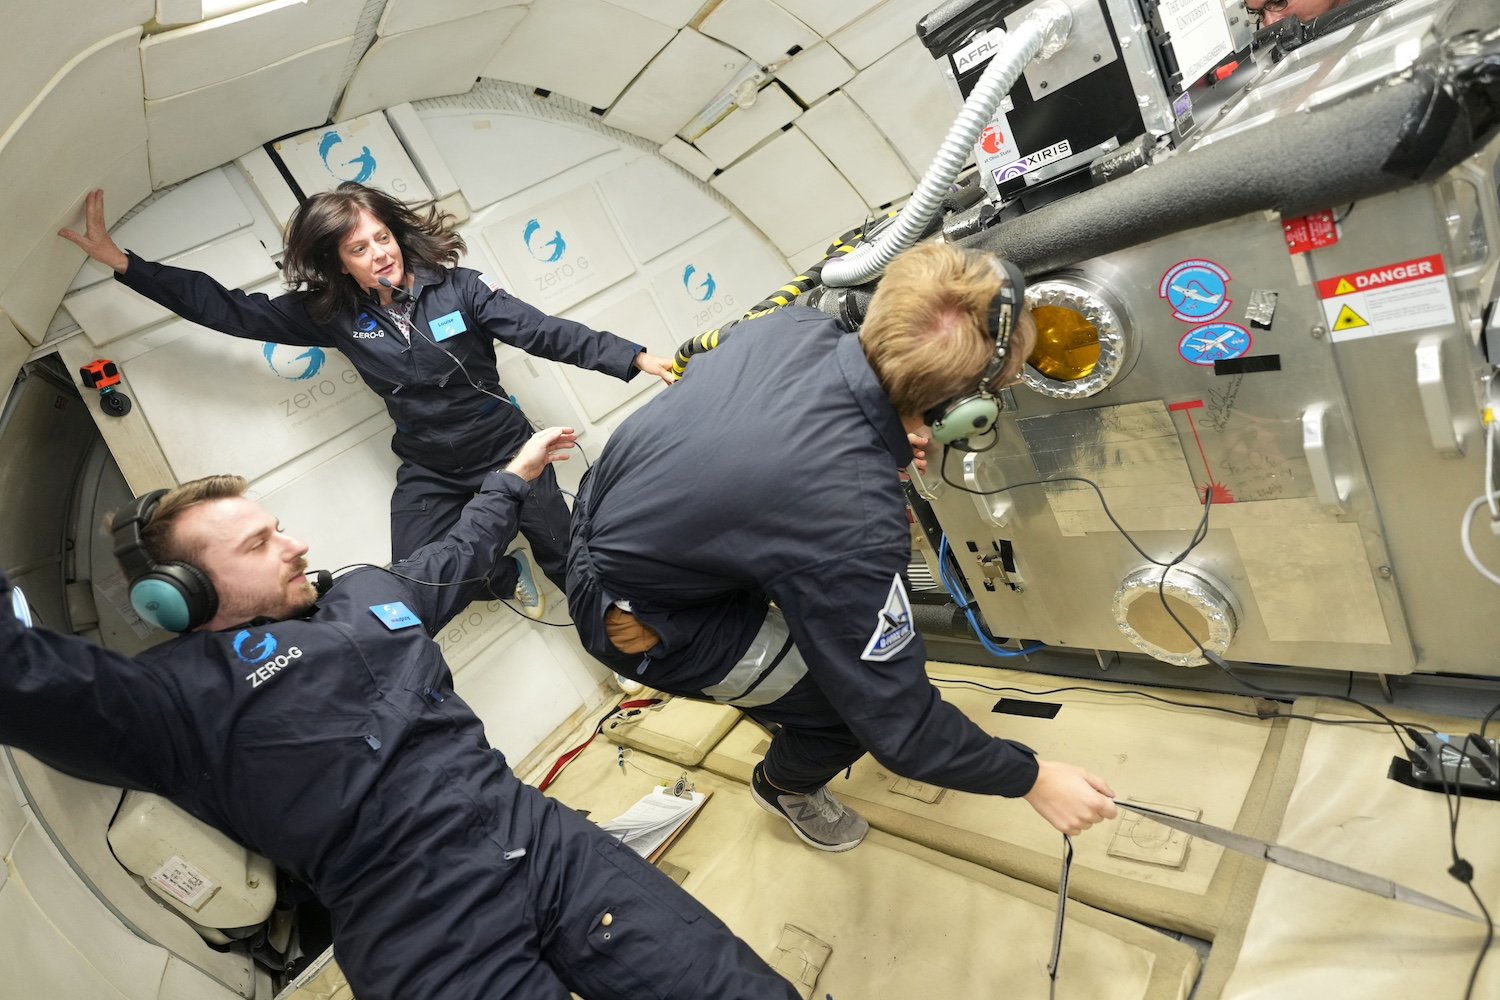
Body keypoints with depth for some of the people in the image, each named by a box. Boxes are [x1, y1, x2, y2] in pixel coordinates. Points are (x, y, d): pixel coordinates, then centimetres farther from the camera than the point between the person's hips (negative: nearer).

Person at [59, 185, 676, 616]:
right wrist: (119, 261, -7)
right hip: (428, 473, 3)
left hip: (505, 450, -2)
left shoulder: (457, 288, -13)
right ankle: (505, 572, 25)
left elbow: (545, 332, -18)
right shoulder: (334, 315, -6)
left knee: (567, 561, 2)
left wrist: (636, 359, -27)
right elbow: (230, 311, -4)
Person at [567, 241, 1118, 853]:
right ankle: (787, 787, 32)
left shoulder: (795, 326, -16)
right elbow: (897, 722, -23)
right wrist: (1033, 780, -9)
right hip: (635, 618, -7)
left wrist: (884, 435, 4)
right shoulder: (855, 519, -36)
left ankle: (768, 694, 47)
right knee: (856, 698, -2)